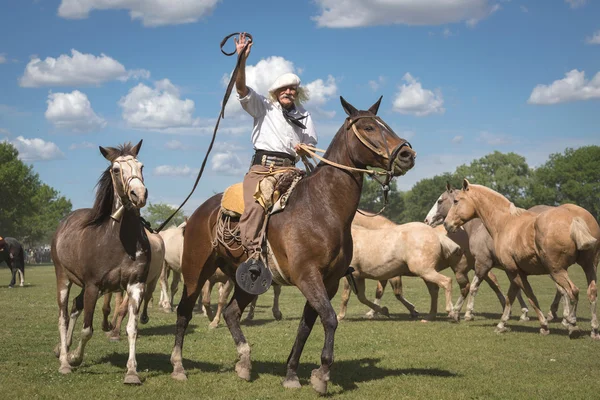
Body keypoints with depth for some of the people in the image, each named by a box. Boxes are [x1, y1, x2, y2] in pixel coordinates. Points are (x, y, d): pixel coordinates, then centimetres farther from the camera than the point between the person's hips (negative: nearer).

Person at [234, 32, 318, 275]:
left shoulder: (304, 116, 26)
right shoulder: (263, 107, 19)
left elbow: (312, 145, 25)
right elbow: (241, 88, 5)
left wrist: (304, 149, 0)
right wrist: (242, 59, -9)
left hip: (288, 168, 2)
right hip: (261, 166, -2)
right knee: (255, 204, -29)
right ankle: (254, 253, -37)